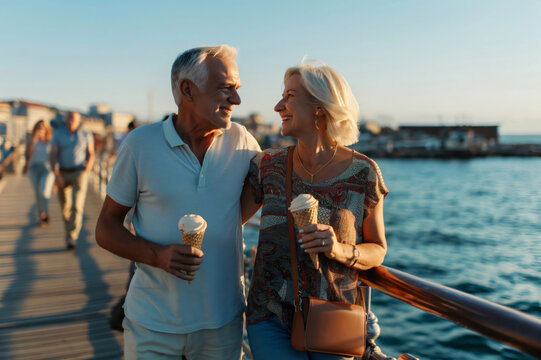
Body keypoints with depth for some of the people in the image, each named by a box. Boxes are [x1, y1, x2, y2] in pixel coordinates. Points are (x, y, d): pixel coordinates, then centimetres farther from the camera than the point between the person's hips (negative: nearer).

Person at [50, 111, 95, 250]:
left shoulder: (86, 135, 1)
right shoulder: (58, 134, 2)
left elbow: (91, 154, 9)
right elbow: (53, 155, -2)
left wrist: (87, 170, -6)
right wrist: (56, 174, -14)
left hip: (79, 173, -2)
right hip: (63, 174, 2)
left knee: (77, 206, -14)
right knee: (65, 206, 10)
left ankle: (72, 238, -13)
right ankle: (70, 229, 35)